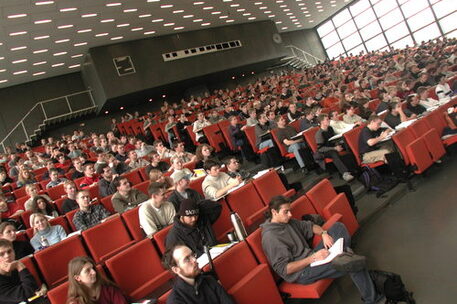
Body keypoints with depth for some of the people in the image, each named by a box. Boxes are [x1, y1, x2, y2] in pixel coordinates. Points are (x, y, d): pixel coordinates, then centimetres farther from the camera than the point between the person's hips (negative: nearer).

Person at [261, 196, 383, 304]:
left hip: (311, 257, 10)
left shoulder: (288, 222, 6)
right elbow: (283, 269, -24)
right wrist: (312, 258, -26)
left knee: (338, 227, 9)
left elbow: (309, 226, 16)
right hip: (301, 273, -10)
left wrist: (324, 234, -6)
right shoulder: (270, 237, -22)